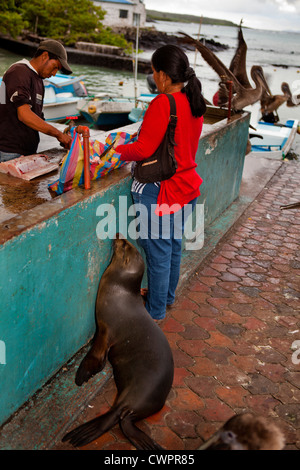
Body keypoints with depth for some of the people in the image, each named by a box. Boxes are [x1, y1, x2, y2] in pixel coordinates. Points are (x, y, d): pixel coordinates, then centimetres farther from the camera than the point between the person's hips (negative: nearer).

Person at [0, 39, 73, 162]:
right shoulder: (19, 72, -9)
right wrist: (58, 134, -18)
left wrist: (62, 136, 5)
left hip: (29, 152, 9)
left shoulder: (38, 80, 20)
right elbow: (24, 115, -21)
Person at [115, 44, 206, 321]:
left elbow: (144, 149, -21)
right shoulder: (194, 102, 6)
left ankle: (156, 311, 23)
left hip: (161, 191, -9)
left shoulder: (163, 103, -20)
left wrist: (116, 151, -4)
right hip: (187, 185, 9)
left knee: (158, 252, 5)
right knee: (174, 245, 22)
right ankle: (168, 295, 43)